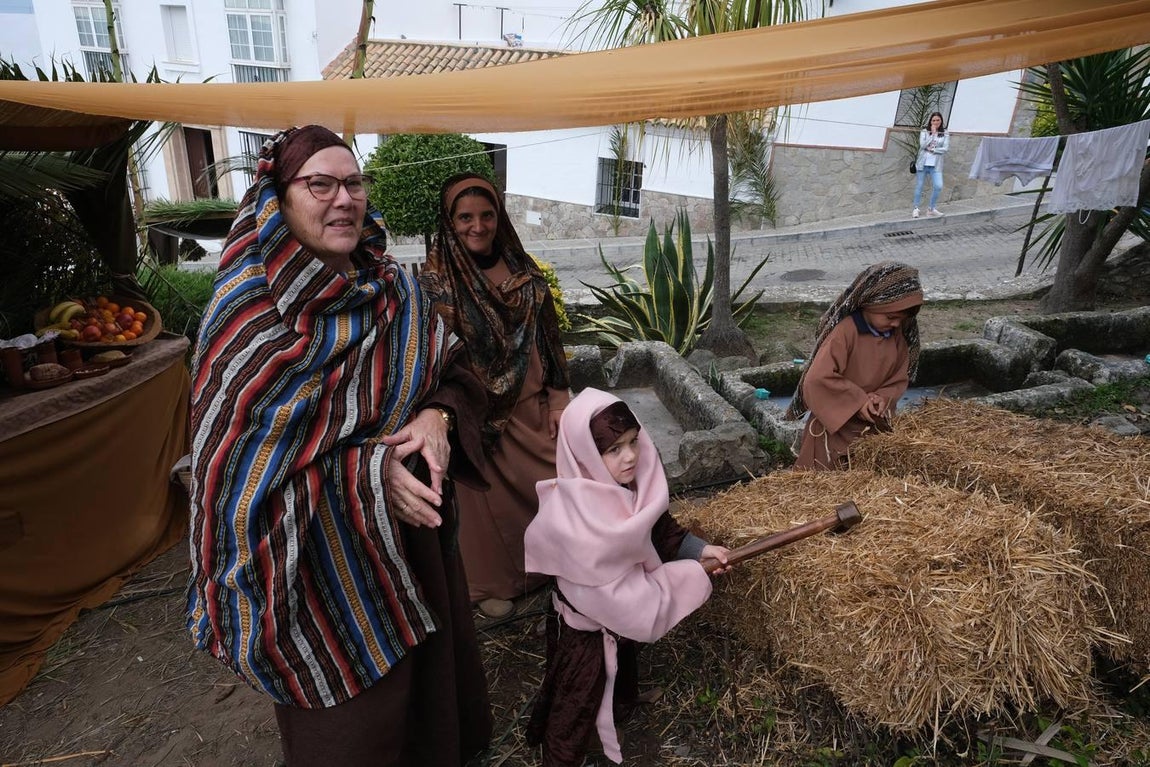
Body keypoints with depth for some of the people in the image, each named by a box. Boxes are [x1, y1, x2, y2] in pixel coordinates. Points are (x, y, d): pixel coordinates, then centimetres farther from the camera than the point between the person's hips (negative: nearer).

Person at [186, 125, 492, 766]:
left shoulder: (395, 288, 0)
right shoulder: (251, 312, -16)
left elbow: (455, 370, 3)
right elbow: (239, 457, -18)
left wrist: (438, 415, -20)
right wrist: (365, 472, -28)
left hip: (417, 533, 5)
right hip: (323, 554, -5)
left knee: (430, 667, 25)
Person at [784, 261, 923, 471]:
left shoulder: (898, 336, -2)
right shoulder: (846, 331, -22)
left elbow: (900, 379, 6)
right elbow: (818, 377, -27)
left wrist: (883, 398, -14)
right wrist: (857, 400, -23)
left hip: (874, 426, 6)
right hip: (836, 426, -6)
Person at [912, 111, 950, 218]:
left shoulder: (945, 134, 6)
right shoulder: (924, 132, 3)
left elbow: (945, 148, -2)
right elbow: (922, 145, -10)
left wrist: (932, 149, -11)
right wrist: (933, 134, -11)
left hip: (936, 165, 1)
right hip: (923, 163, -1)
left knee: (938, 186, -12)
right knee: (919, 186, 4)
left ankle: (932, 208, 4)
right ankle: (915, 209, 14)